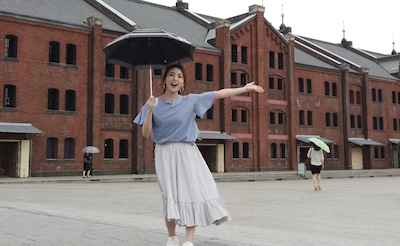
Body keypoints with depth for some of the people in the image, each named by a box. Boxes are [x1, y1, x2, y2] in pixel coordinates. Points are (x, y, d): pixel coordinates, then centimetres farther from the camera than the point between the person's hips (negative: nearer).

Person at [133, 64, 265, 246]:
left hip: (187, 153, 1)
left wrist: (245, 88, -4)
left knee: (192, 193, -7)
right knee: (170, 196, -1)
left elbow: (219, 94, 0)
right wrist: (150, 111, -15)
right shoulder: (154, 103, 3)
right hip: (165, 154, -1)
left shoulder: (190, 100, 4)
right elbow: (146, 134, -1)